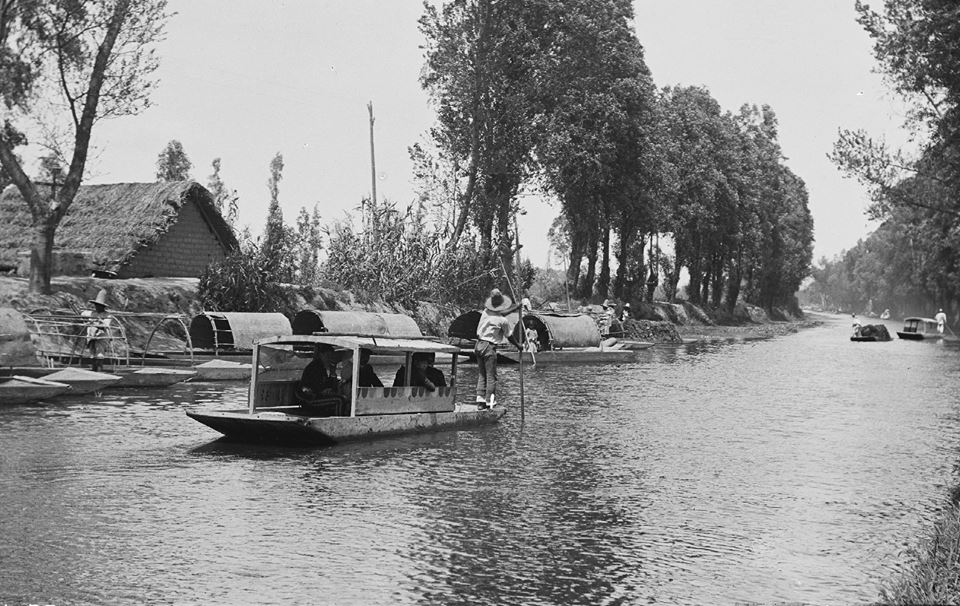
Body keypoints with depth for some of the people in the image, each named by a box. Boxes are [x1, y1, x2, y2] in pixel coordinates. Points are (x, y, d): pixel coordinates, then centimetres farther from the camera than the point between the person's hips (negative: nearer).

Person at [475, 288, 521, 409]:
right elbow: (509, 337, 1)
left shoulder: (485, 312, 2)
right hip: (489, 347, -6)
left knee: (482, 374, 13)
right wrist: (518, 346, 18)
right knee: (491, 376, 1)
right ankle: (489, 402, 1)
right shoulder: (503, 320, -10)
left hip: (479, 344, 6)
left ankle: (480, 400, 9)